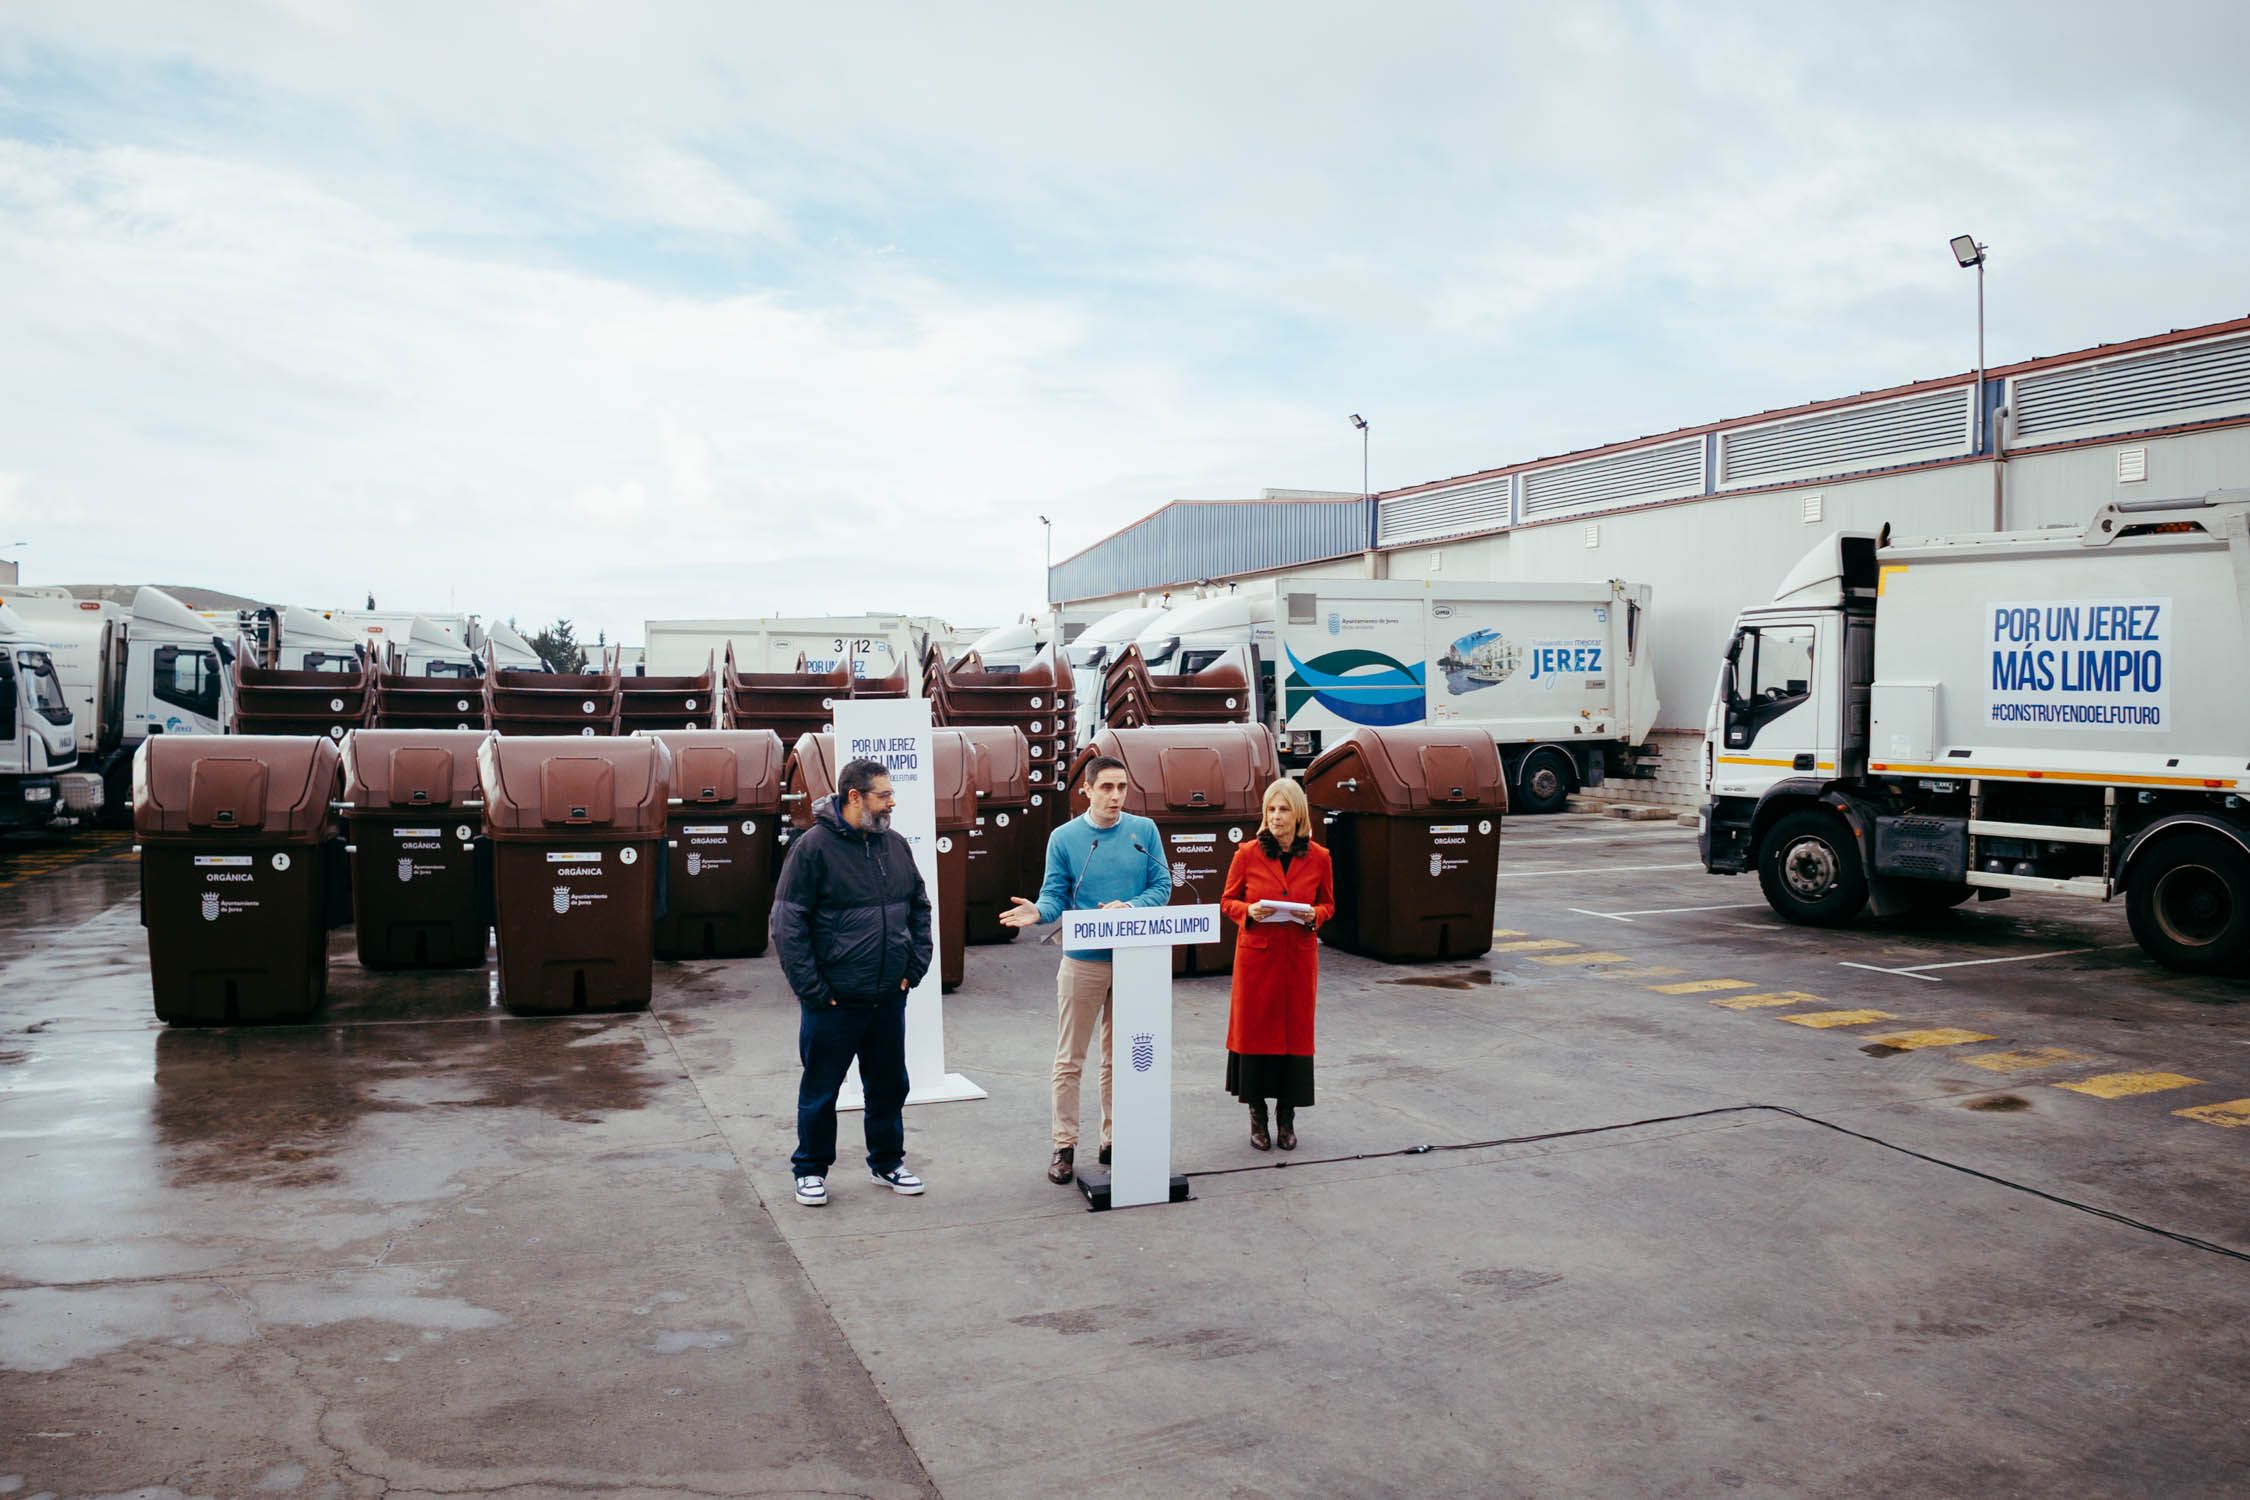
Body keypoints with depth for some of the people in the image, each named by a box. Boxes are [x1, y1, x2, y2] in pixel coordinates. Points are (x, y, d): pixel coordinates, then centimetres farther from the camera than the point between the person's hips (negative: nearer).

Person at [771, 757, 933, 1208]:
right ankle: (811, 1170, 24)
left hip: (889, 998, 5)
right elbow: (788, 923, -12)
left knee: (889, 1085, 16)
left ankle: (888, 1161, 32)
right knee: (820, 1090, 8)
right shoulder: (814, 846, -11)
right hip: (834, 1002, -5)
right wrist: (811, 988, -14)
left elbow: (920, 908, 16)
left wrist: (914, 967, 6)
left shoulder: (896, 846, 6)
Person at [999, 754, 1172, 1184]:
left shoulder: (1144, 831, 1)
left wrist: (1129, 907, -18)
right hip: (1083, 959, -2)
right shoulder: (1064, 838, -3)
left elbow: (1162, 886, 0)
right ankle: (1065, 1146, 11)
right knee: (1069, 1060, 3)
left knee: (1120, 1058, 12)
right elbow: (1055, 896, -3)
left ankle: (1114, 1140, 23)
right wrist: (1037, 911, -25)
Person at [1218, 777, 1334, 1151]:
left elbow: (1328, 903, 12)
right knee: (1254, 1029, 2)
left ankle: (1286, 1116, 18)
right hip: (1256, 953, -1)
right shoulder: (1247, 853, -3)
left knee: (1295, 1031, 5)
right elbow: (1227, 901, 5)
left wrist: (1314, 915, -9)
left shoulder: (1319, 858, 1)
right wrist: (1248, 911, -15)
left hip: (1299, 956, 1)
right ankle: (1257, 1116, 16)